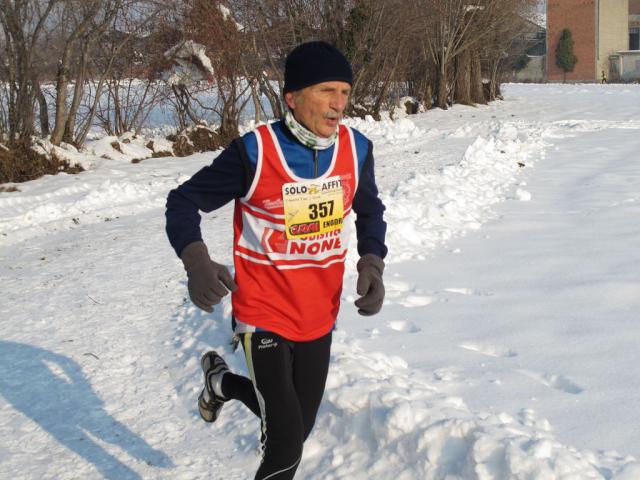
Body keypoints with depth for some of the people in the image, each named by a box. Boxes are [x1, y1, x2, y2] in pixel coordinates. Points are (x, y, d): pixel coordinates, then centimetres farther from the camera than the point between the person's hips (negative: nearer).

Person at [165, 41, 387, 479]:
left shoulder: (356, 149, -6)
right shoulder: (255, 152, -20)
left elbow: (370, 212, 12)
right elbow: (184, 201, -10)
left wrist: (372, 263, -5)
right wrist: (197, 262, -28)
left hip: (320, 317, 5)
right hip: (264, 315, -5)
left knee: (299, 427, 19)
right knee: (288, 442, -9)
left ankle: (222, 382, 46)